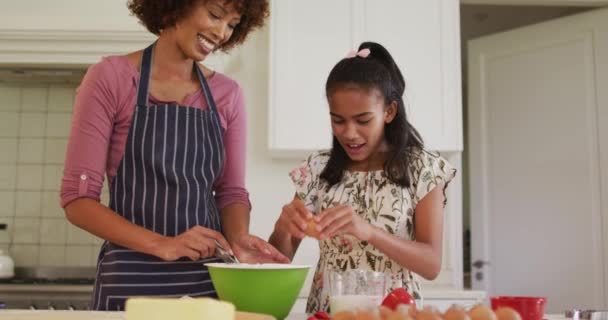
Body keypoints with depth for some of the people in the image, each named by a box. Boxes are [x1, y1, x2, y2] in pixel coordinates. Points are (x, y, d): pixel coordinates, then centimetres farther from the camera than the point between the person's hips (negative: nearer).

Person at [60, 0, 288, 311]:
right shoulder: (109, 78, -6)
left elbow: (231, 190, 8)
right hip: (132, 278, -3)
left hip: (210, 279, 4)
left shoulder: (227, 94, 5)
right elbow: (77, 198, -9)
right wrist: (162, 244, -20)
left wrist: (238, 238, -13)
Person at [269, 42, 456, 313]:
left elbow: (432, 265, -9)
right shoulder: (317, 169, 3)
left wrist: (369, 231, -24)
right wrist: (283, 227, -16)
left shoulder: (423, 169, -3)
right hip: (326, 310, 2)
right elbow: (280, 258, 5)